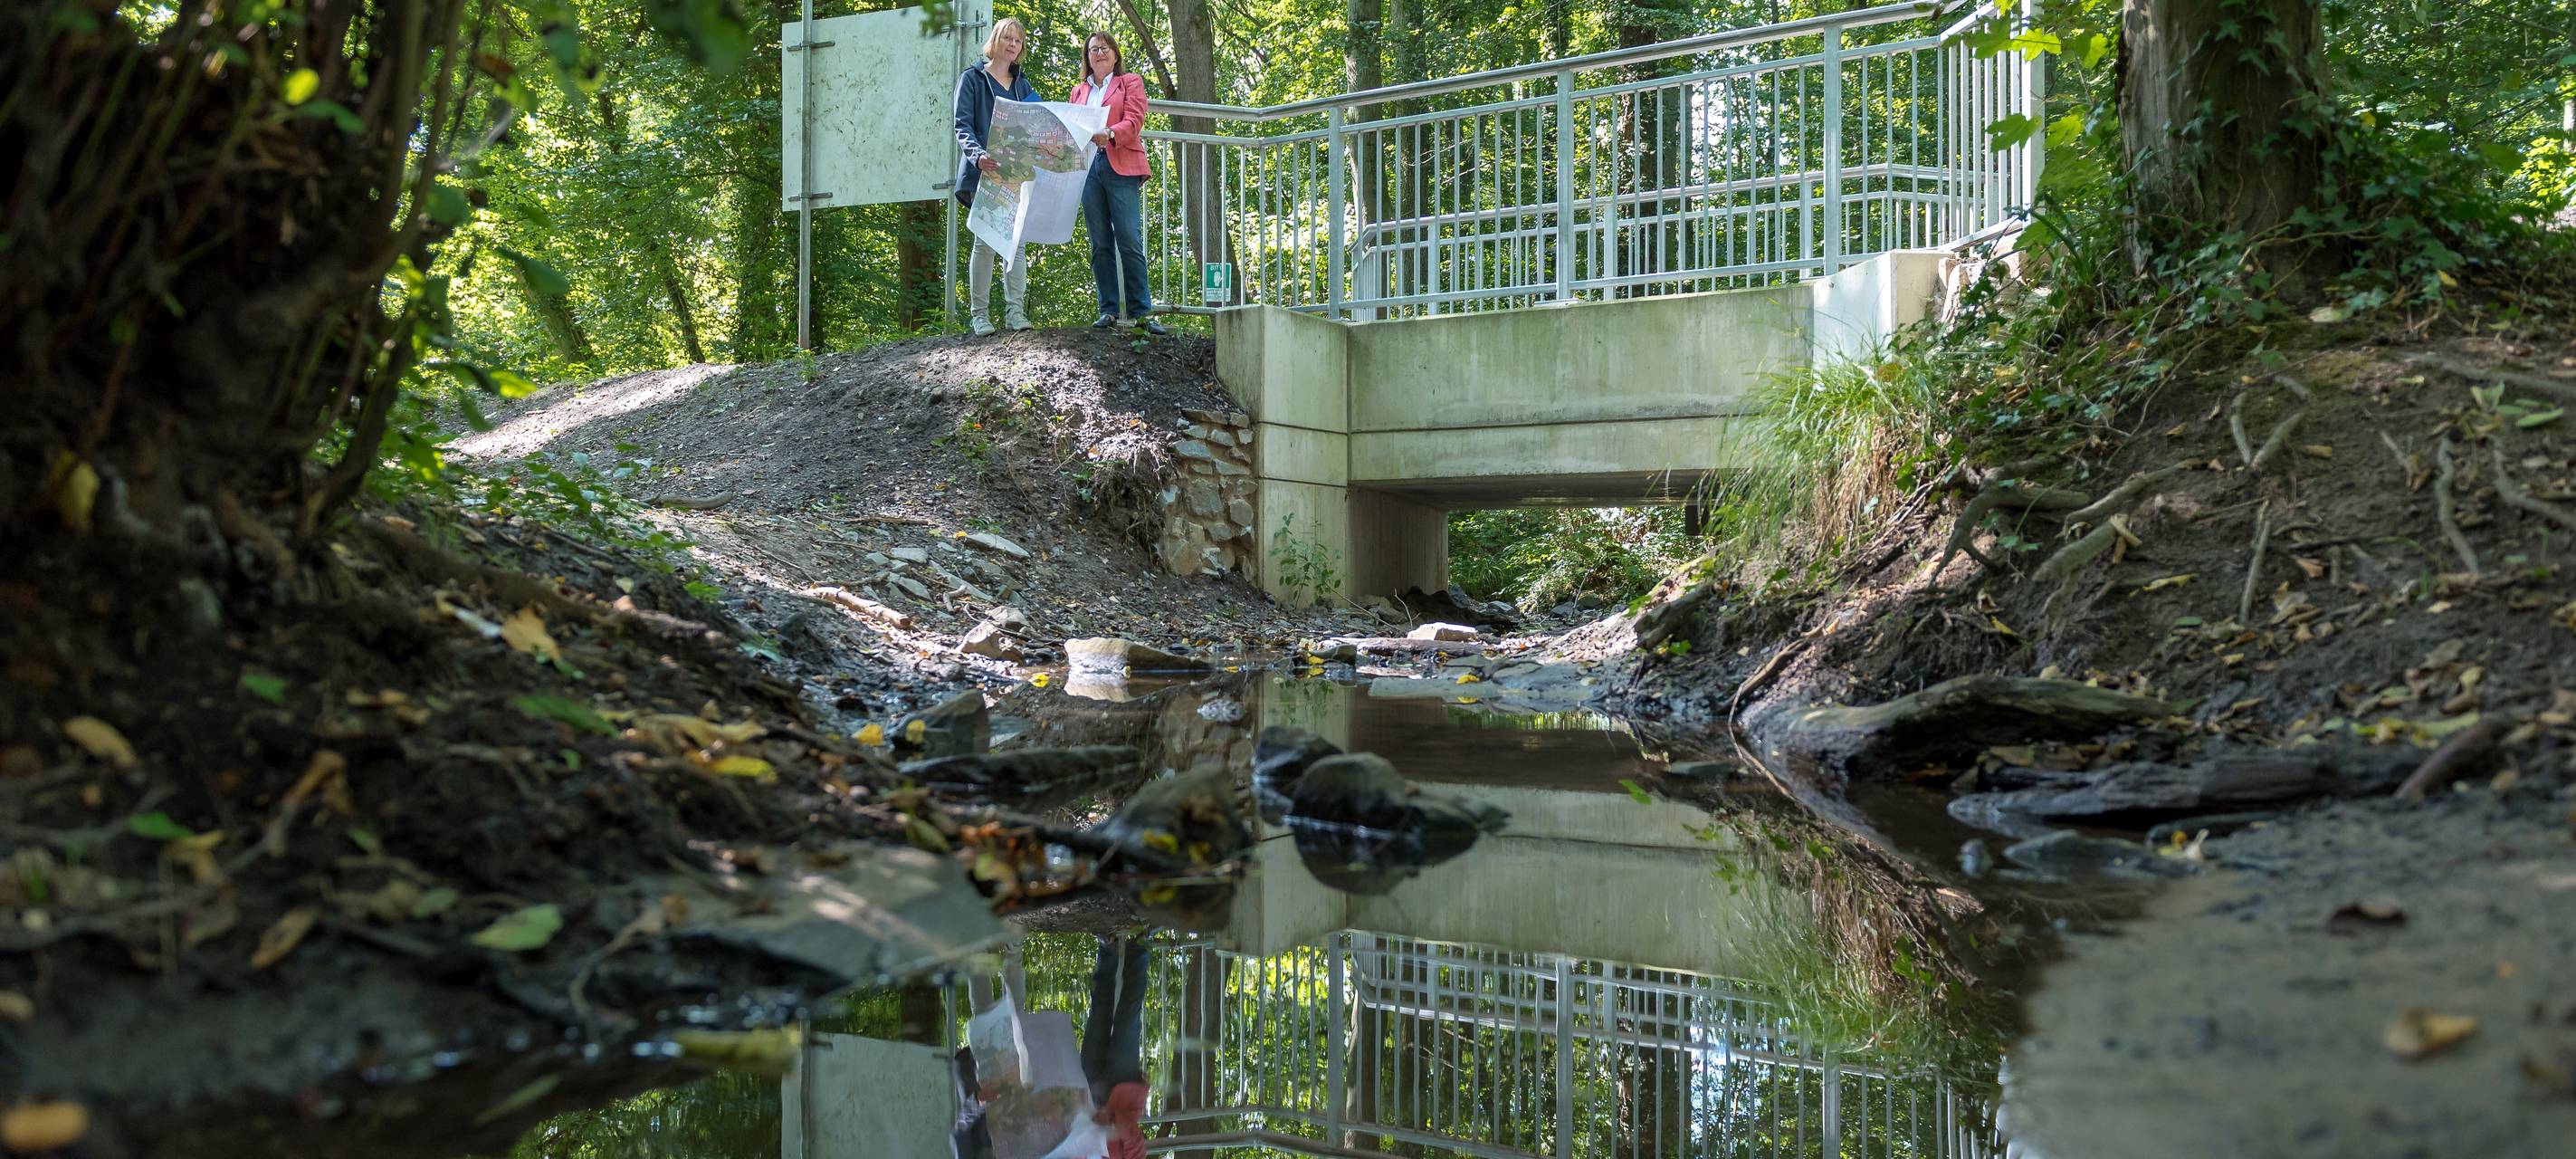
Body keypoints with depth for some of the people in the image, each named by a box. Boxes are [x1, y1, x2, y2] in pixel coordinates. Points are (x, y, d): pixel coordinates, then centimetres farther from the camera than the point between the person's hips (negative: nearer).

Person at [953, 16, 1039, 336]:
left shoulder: (1022, 85, 19)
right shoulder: (973, 78, 4)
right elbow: (962, 126, -7)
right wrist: (978, 155, -26)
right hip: (984, 172, -4)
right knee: (985, 240, -6)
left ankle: (1015, 310, 0)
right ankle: (980, 313, -1)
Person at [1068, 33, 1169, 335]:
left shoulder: (1130, 82, 11)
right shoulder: (1079, 91, 23)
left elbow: (1134, 122, -3)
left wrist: (1110, 134, -22)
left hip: (1121, 168, -4)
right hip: (1087, 168, 4)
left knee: (1130, 240, -10)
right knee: (1100, 243, 2)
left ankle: (1141, 312, -8)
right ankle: (1109, 310, 4)